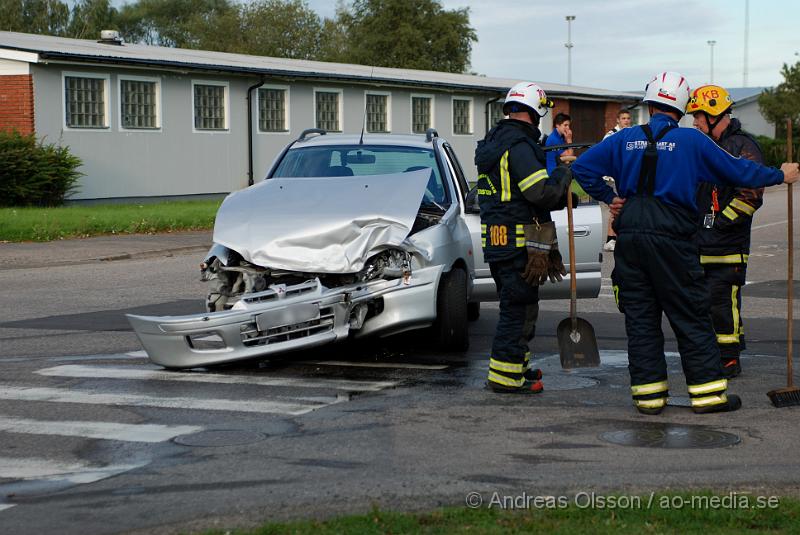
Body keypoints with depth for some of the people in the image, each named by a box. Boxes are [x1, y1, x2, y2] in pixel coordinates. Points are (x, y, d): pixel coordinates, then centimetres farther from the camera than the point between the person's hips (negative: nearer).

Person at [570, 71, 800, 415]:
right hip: (671, 239, -3)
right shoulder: (691, 141, -2)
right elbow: (736, 171, 4)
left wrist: (608, 197, 13)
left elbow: (583, 167, 5)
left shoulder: (625, 139, 6)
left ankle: (648, 393, 10)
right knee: (692, 317, 5)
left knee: (640, 318, 9)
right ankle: (707, 390, 8)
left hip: (630, 238, 3)